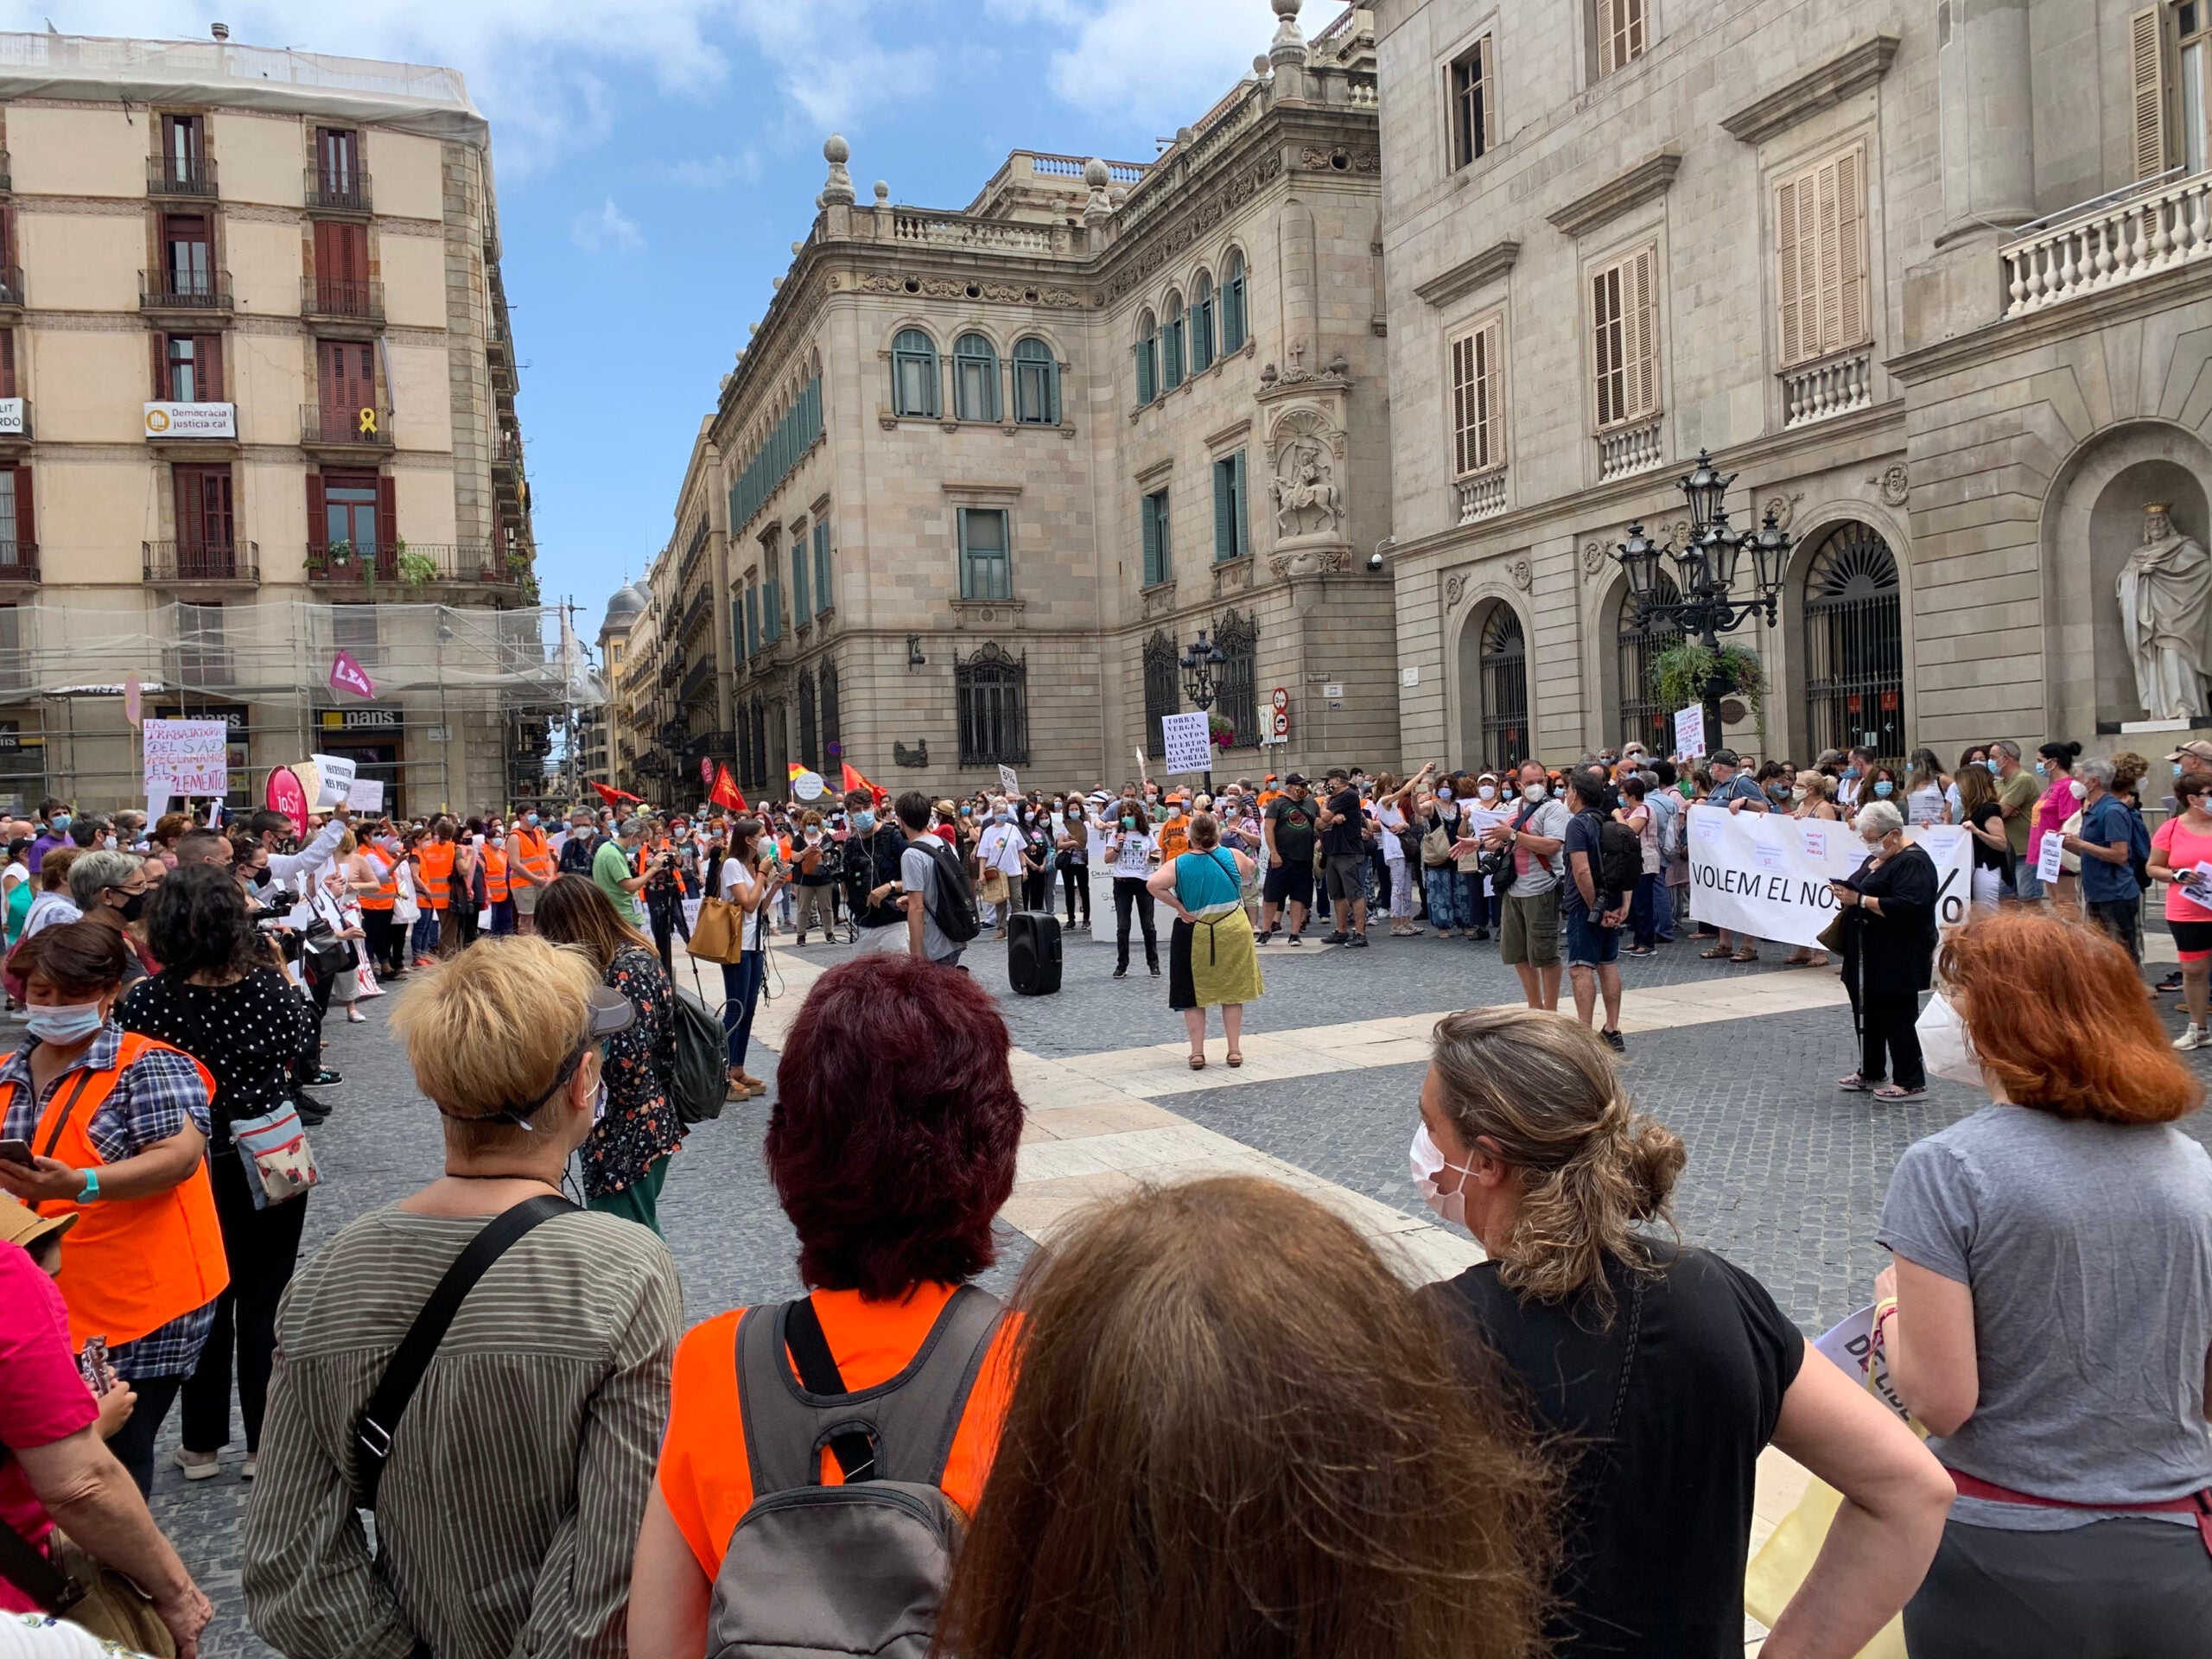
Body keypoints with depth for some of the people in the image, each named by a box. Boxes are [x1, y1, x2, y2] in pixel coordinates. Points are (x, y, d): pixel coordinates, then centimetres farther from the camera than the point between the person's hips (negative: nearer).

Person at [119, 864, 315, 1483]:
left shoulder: (148, 999, -18)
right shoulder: (271, 985, -16)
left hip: (189, 1172, 0)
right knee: (264, 1305, 13)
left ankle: (201, 1444, 29)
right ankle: (264, 1444, 23)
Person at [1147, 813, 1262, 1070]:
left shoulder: (1178, 864, -7)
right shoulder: (1233, 856, -3)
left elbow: (1153, 885, -21)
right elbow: (1250, 869, 19)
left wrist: (1178, 906, -11)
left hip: (1194, 935, -1)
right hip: (1232, 932, 1)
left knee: (1194, 995, 10)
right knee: (1232, 991, 12)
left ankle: (1197, 1053, 9)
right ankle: (1235, 1051, 15)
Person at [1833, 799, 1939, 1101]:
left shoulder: (1913, 862, -15)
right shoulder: (1877, 858, 15)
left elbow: (1906, 907, -27)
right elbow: (1867, 893, 25)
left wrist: (1860, 900, -25)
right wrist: (1846, 892, 2)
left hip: (1897, 960, -10)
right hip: (1870, 957, 10)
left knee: (1898, 1018, -3)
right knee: (1868, 1014, 15)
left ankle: (1911, 1083, 5)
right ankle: (1870, 1073, 26)